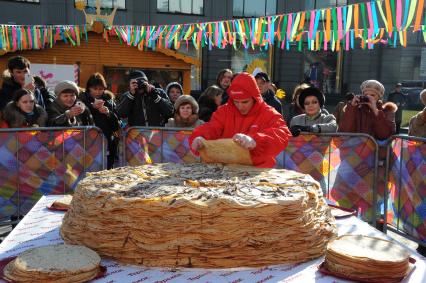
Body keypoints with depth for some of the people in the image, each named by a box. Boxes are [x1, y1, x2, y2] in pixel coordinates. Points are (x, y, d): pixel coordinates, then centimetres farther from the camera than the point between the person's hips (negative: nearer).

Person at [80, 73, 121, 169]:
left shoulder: (108, 99, 12)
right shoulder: (83, 98, 4)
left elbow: (117, 123, 8)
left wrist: (109, 113, -9)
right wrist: (92, 106, -18)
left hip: (107, 142, 2)